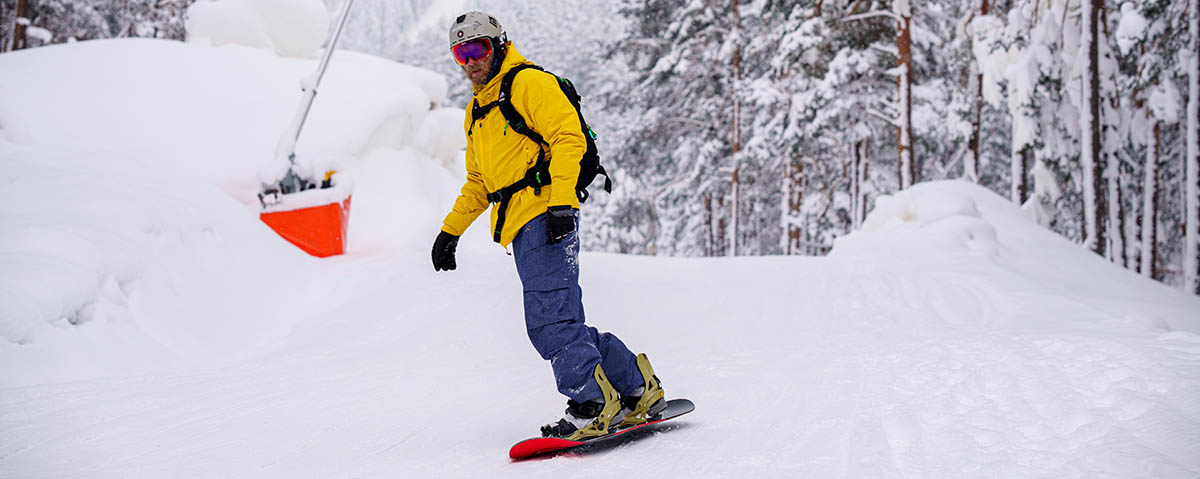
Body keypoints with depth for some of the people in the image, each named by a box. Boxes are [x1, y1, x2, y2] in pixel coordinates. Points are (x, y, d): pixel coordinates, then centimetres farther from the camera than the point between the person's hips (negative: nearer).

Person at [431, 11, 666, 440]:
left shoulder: (529, 83, 0)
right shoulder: (476, 113, 26)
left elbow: (568, 139, -12)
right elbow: (477, 182, 34)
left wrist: (560, 201, -22)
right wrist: (451, 229, 27)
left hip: (545, 216, -9)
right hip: (520, 227, 9)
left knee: (549, 321, -17)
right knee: (563, 324, 4)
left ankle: (594, 404, -14)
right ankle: (637, 387, 12)